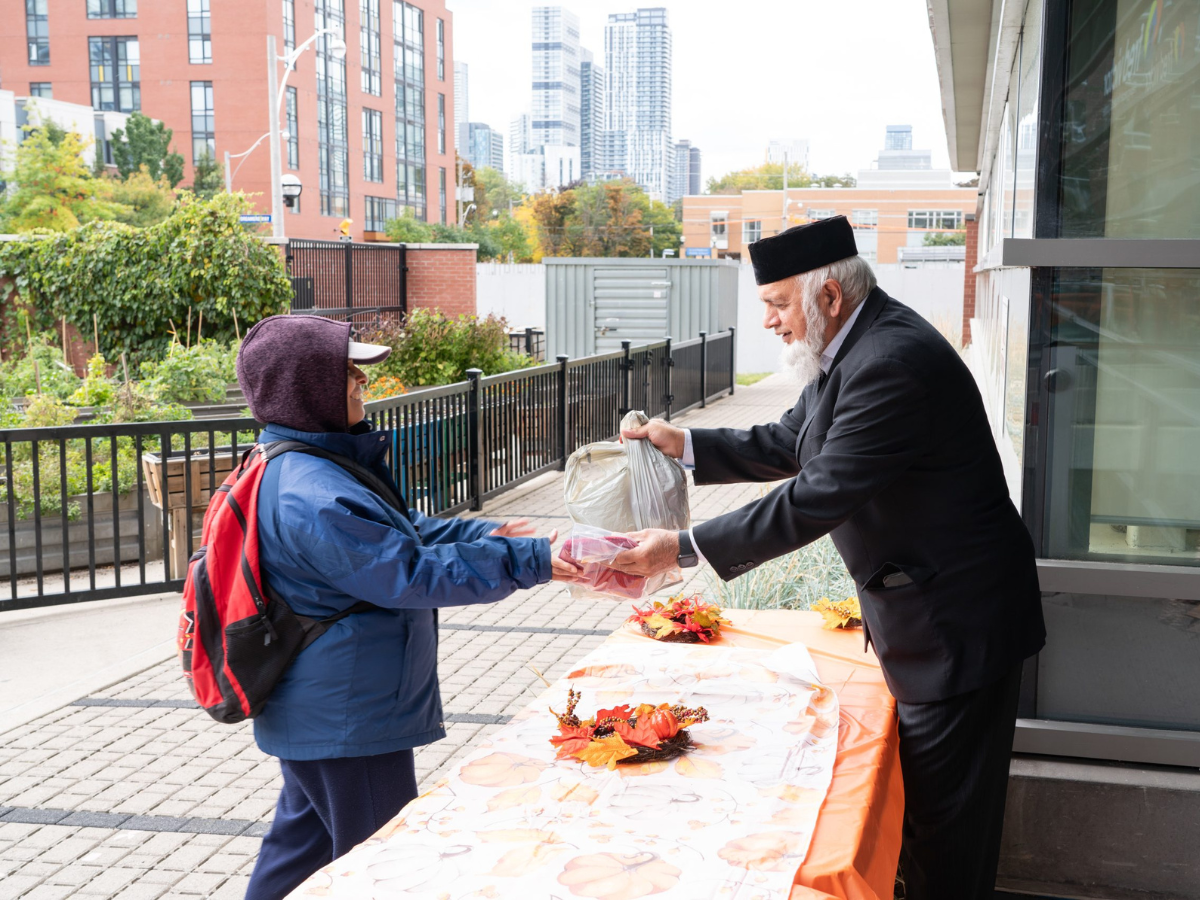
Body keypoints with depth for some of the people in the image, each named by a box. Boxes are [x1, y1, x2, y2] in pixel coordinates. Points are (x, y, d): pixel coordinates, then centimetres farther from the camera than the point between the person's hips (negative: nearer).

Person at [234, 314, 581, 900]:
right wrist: (528, 561, -25)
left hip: (316, 713, 11)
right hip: (346, 717, -11)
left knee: (306, 839, 25)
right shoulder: (314, 497, -28)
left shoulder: (296, 469, 7)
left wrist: (482, 534, 4)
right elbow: (411, 573, -28)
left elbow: (398, 532, 14)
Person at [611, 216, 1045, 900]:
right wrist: (683, 443, 4)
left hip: (956, 625, -10)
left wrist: (684, 549, -26)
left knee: (946, 822, 4)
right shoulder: (851, 346, 5)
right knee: (921, 798, 22)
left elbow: (814, 500, -30)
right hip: (920, 606, 10)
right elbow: (787, 444, 15)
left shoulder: (893, 362, -28)